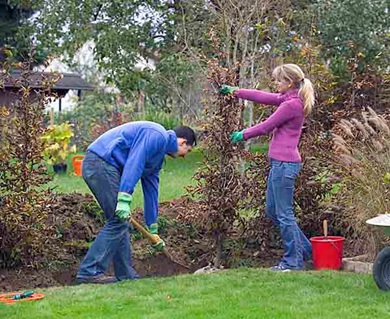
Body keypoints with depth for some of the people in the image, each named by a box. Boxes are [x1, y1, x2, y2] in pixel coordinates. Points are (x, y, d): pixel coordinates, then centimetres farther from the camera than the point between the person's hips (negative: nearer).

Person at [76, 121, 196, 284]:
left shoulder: (159, 155, 24)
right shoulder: (157, 136, -7)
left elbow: (151, 190, 28)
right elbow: (133, 163, -20)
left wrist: (153, 231, 30)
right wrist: (124, 200, -26)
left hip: (97, 166, 10)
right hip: (101, 162, -10)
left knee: (120, 222, 11)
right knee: (117, 221, -10)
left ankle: (126, 275, 16)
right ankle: (89, 272, -10)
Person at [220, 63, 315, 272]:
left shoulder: (292, 104, -15)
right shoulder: (287, 99, 13)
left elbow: (267, 126, -8)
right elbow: (262, 97, 22)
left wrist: (243, 135, 6)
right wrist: (235, 92, 24)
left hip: (285, 163, -10)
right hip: (279, 162, 10)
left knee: (284, 214, -2)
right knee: (272, 211, 17)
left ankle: (293, 261, 7)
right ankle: (303, 249, 25)